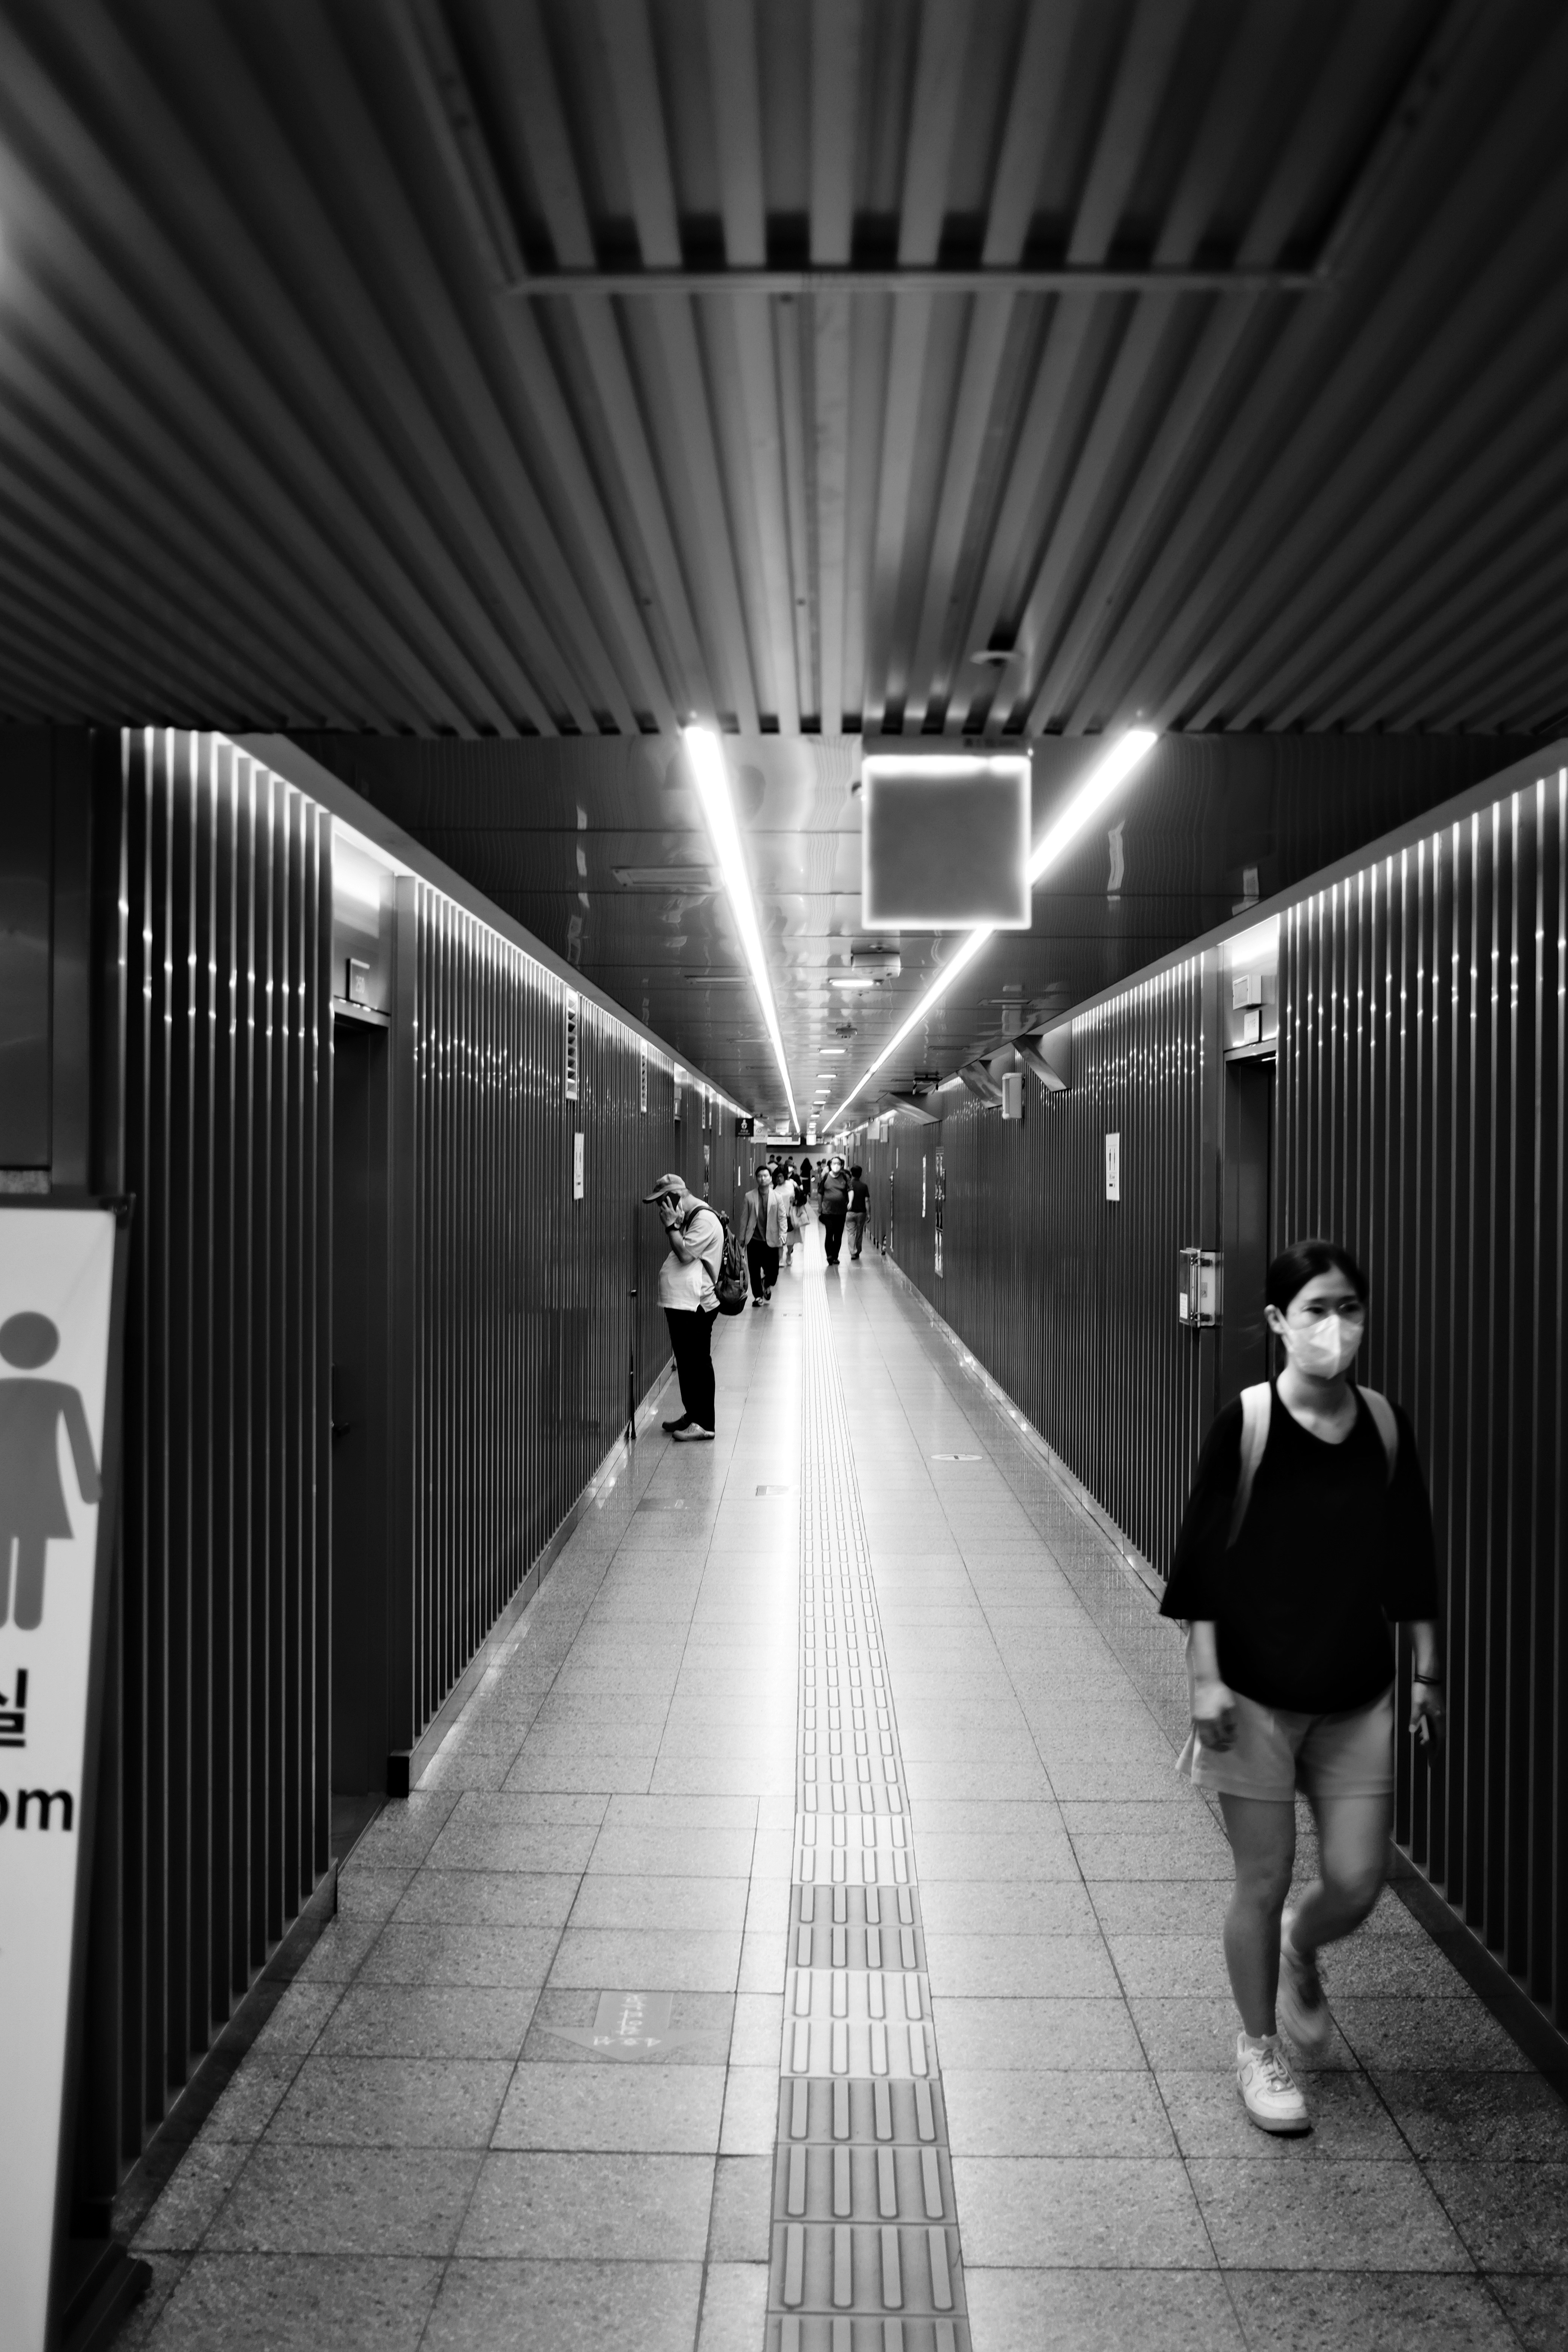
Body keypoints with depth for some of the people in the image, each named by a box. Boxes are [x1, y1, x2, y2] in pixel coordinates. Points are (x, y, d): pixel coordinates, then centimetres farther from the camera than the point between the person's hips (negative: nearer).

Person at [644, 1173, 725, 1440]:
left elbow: (685, 1255, -22)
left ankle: (704, 1423, 2)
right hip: (681, 1304, 10)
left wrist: (671, 1225, -16)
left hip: (695, 1306, -10)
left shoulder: (704, 1220, -15)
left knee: (698, 1363, -4)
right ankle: (692, 1414, 26)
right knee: (686, 1362, 16)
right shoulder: (691, 1218, 15)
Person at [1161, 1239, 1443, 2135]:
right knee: (1265, 1882, 6)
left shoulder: (1386, 1424, -1)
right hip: (1258, 1693, -3)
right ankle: (1260, 2048, 30)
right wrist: (1205, 1677, -12)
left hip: (1358, 1696, 4)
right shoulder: (1246, 1423, -13)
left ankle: (1300, 1954, 41)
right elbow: (1203, 1555, -10)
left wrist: (1427, 1670, 10)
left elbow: (1411, 1555, 8)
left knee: (1358, 1881, 6)